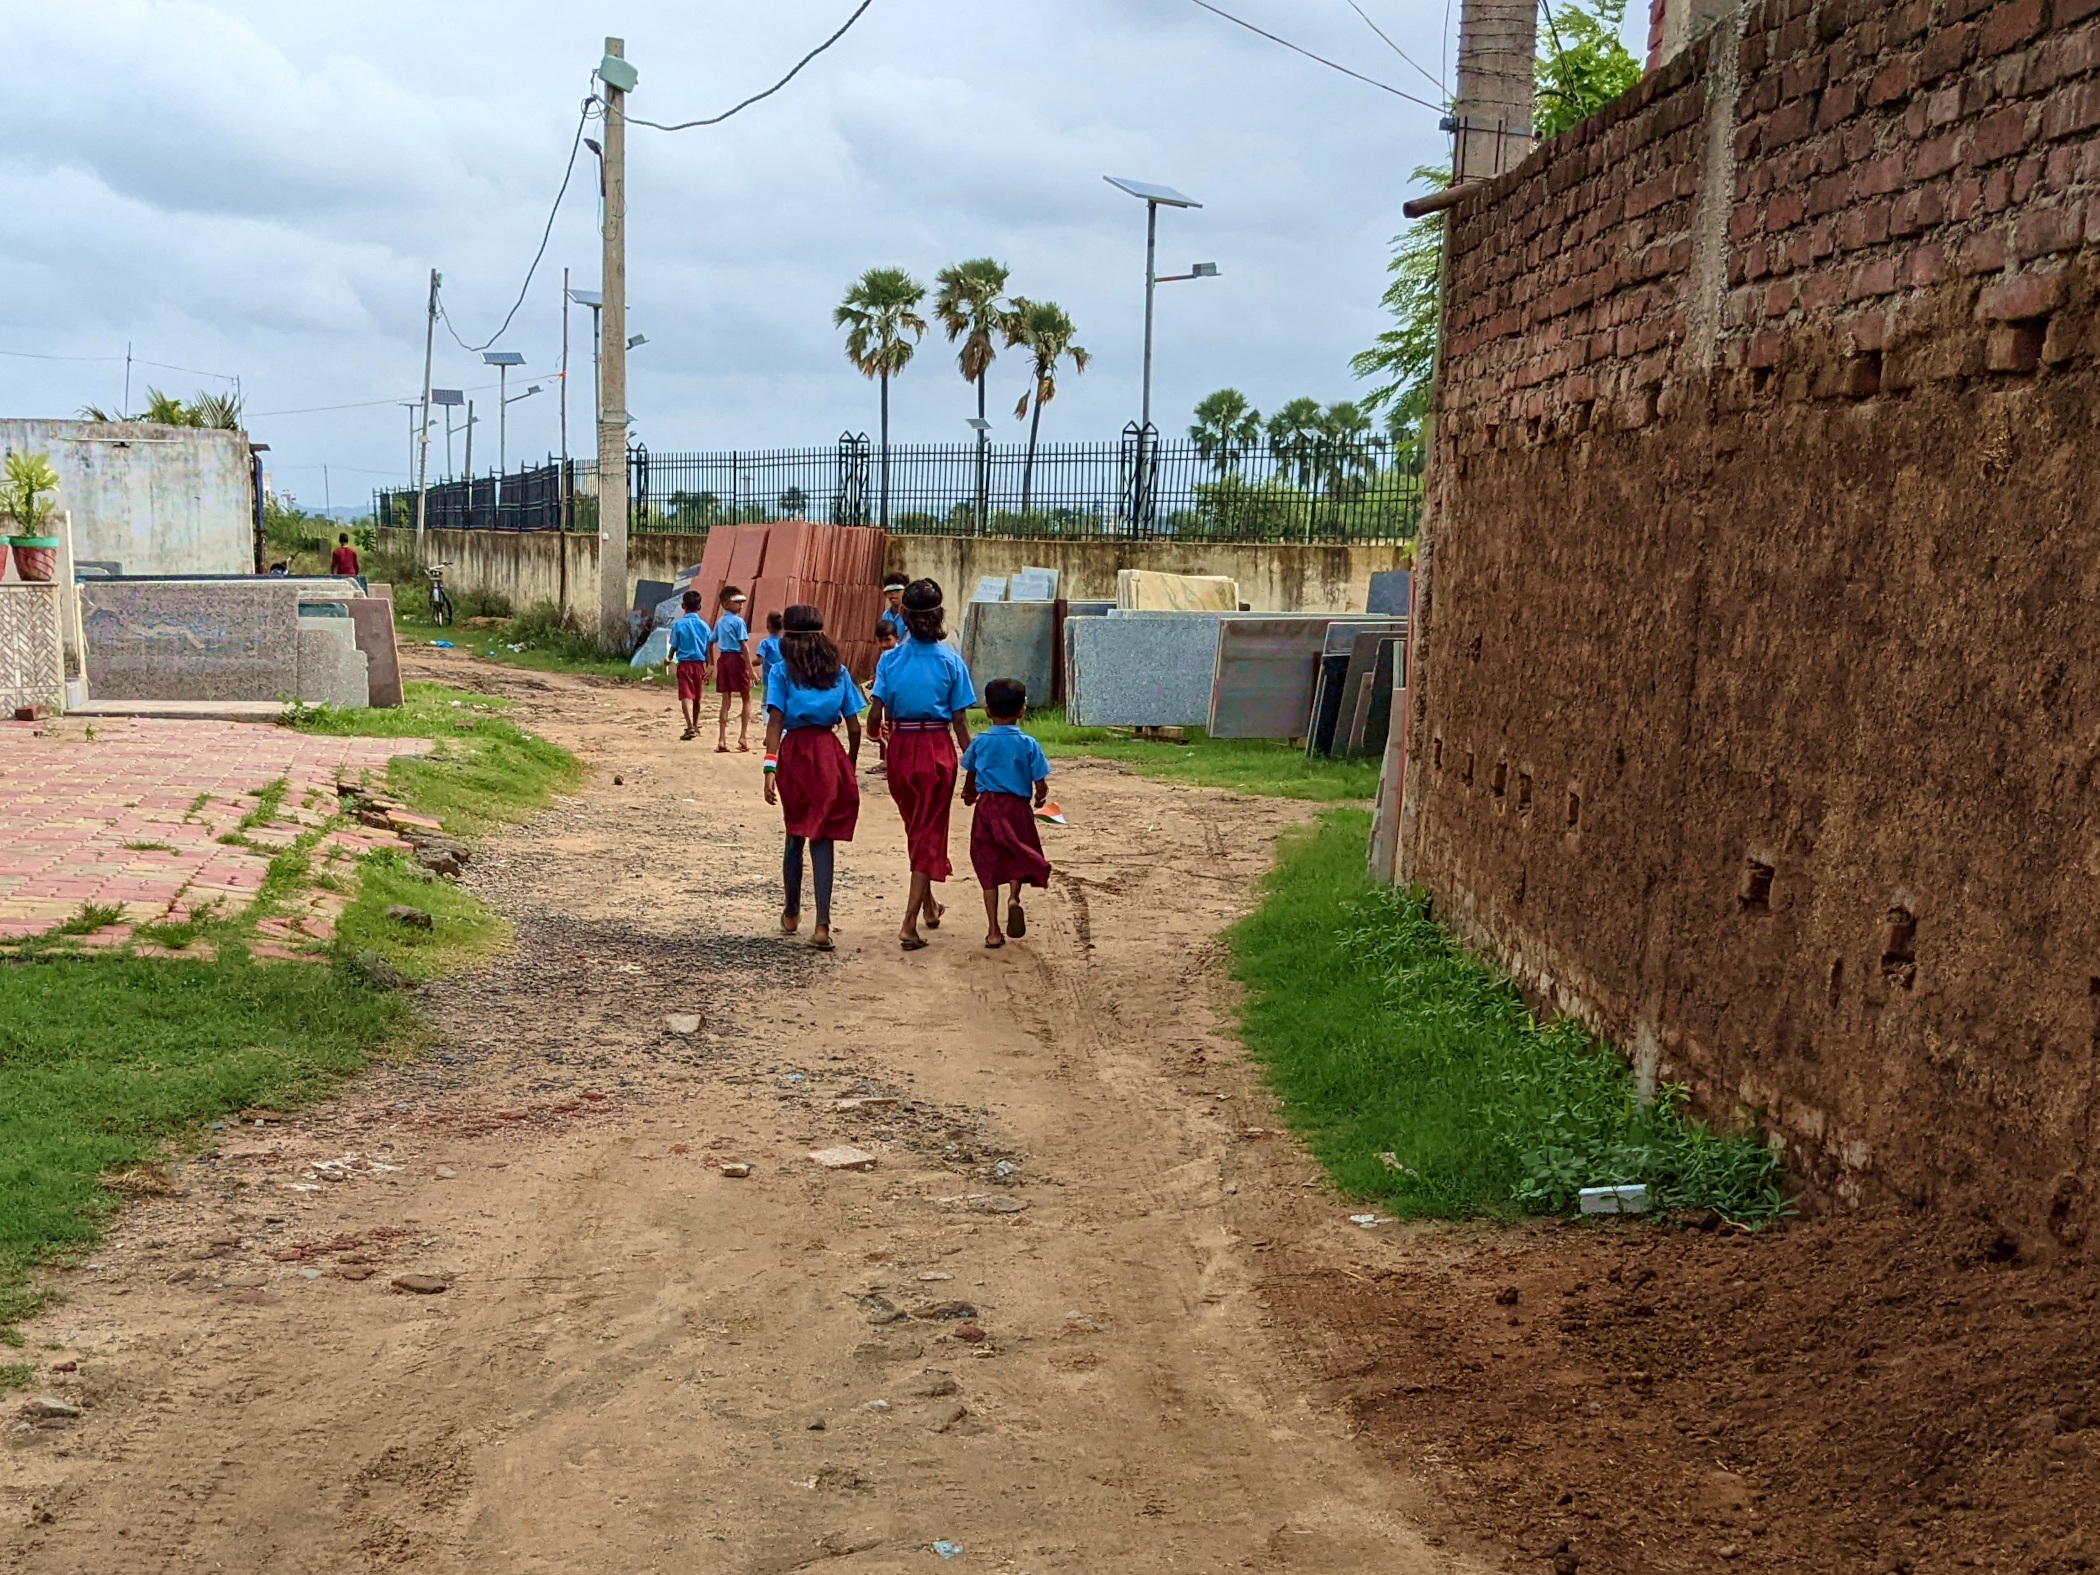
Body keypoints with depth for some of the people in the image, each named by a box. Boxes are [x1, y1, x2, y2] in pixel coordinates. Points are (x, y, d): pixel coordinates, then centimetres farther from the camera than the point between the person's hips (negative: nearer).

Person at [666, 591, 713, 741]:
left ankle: (690, 726, -26)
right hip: (700, 663, 3)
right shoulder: (704, 625, 1)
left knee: (685, 695, -9)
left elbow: (674, 646, -1)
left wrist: (670, 657, 21)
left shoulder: (679, 625, -6)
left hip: (684, 663, -3)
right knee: (697, 697, 17)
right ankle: (695, 726, 32)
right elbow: (708, 648, 4)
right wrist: (707, 667, 14)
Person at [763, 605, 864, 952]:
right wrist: (851, 765, 20)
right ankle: (822, 925, -9)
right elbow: (854, 727, 6)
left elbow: (775, 723, -8)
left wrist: (771, 768, -11)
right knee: (822, 838, 0)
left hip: (794, 752, -1)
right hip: (829, 753, 1)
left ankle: (791, 913, 32)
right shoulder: (839, 672, 7)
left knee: (795, 835, 16)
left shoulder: (782, 672, 0)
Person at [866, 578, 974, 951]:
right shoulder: (950, 662, -7)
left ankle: (929, 907, 37)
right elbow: (959, 720, -6)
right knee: (929, 833, 3)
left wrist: (878, 732, 17)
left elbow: (874, 716, -6)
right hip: (937, 749, -2)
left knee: (915, 829, 21)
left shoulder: (890, 660, -4)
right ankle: (910, 923, -7)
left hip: (901, 748, 2)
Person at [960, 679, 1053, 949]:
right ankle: (1014, 897, -8)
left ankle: (993, 932, 7)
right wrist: (1040, 798, 18)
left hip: (987, 806, 1)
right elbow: (1041, 786, -6)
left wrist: (969, 794, 35)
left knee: (988, 866, 7)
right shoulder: (1028, 744, -6)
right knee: (1018, 857, 22)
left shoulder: (979, 742, -1)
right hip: (1018, 807, -1)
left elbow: (970, 778, 13)